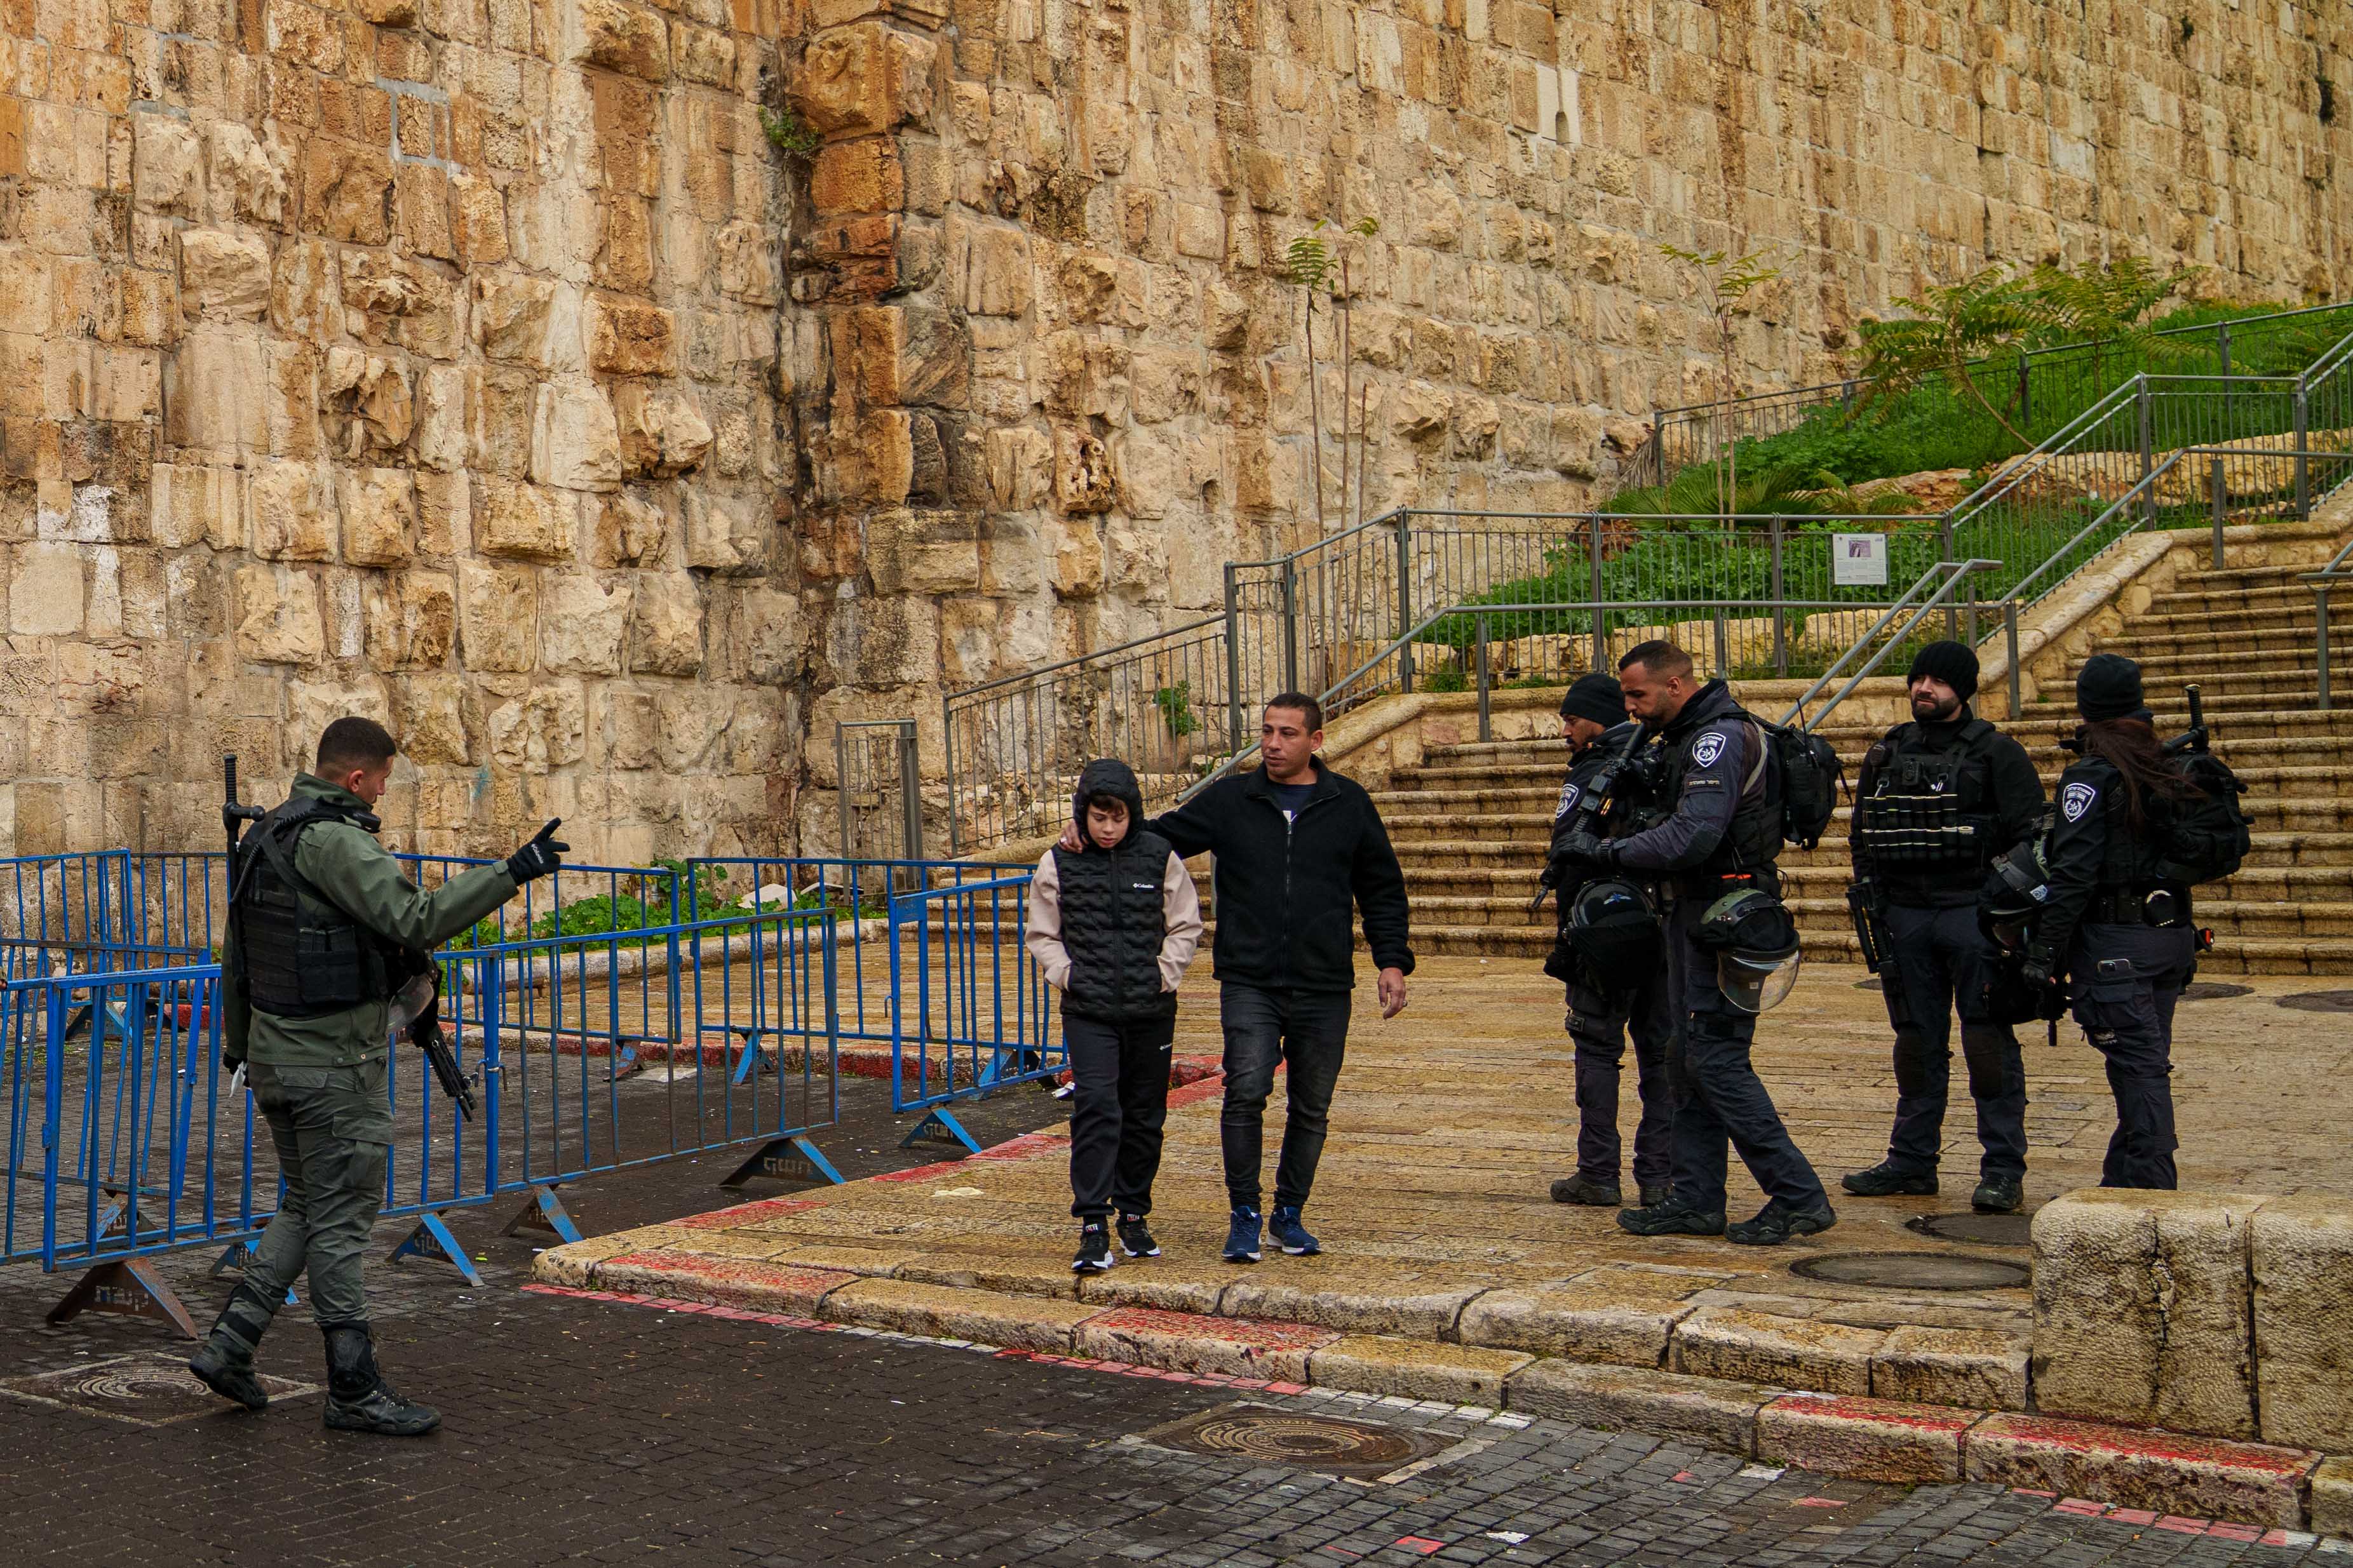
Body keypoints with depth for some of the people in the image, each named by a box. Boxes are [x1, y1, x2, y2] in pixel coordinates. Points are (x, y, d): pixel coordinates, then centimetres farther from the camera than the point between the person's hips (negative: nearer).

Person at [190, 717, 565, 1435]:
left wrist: (236, 1041, 30)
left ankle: (229, 1343, 17)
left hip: (276, 1053, 10)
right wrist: (512, 872, -27)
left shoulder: (264, 836, 13)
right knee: (340, 1221, -2)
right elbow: (418, 919, -28)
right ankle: (354, 1389, 5)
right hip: (332, 1061, -10)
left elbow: (234, 951, 21)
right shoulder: (331, 840, -18)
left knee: (307, 1206, 19)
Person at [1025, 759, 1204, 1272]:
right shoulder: (1059, 863, -1)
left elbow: (1186, 927, 8)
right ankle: (1092, 1226, -11)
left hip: (1151, 1011, 2)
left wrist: (1165, 973, -3)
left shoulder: (1160, 857, 0)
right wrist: (1068, 975, -5)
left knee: (1145, 1115, 9)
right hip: (1088, 1012, -2)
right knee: (1096, 1109, -13)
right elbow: (1042, 936, 9)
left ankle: (1133, 1215, 24)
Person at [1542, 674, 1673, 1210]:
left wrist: (1570, 929, -7)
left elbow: (1568, 861, -14)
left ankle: (1599, 1175, 2)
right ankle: (1660, 1175, 10)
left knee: (1598, 1050, 2)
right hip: (1665, 934, 6)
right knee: (1660, 1052, 9)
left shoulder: (1590, 777, -9)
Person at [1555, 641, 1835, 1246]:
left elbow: (1692, 836, -27)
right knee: (1688, 1059, 12)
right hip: (1696, 915, 10)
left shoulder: (1721, 737, -17)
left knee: (1717, 1060, -10)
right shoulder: (1692, 737, 16)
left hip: (1723, 919, -10)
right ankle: (1696, 1200, 18)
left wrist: (1606, 851, -19)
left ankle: (1799, 1197, -6)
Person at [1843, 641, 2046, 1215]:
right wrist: (1873, 907, 9)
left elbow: (2028, 838, -5)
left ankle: (2004, 1170, 1)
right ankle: (1912, 1161, 19)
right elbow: (1863, 838, 18)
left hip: (1973, 914, -5)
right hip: (1905, 917, 5)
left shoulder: (1996, 754, -3)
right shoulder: (1886, 755, 12)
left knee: (1989, 1041, -4)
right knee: (1917, 1041, 11)